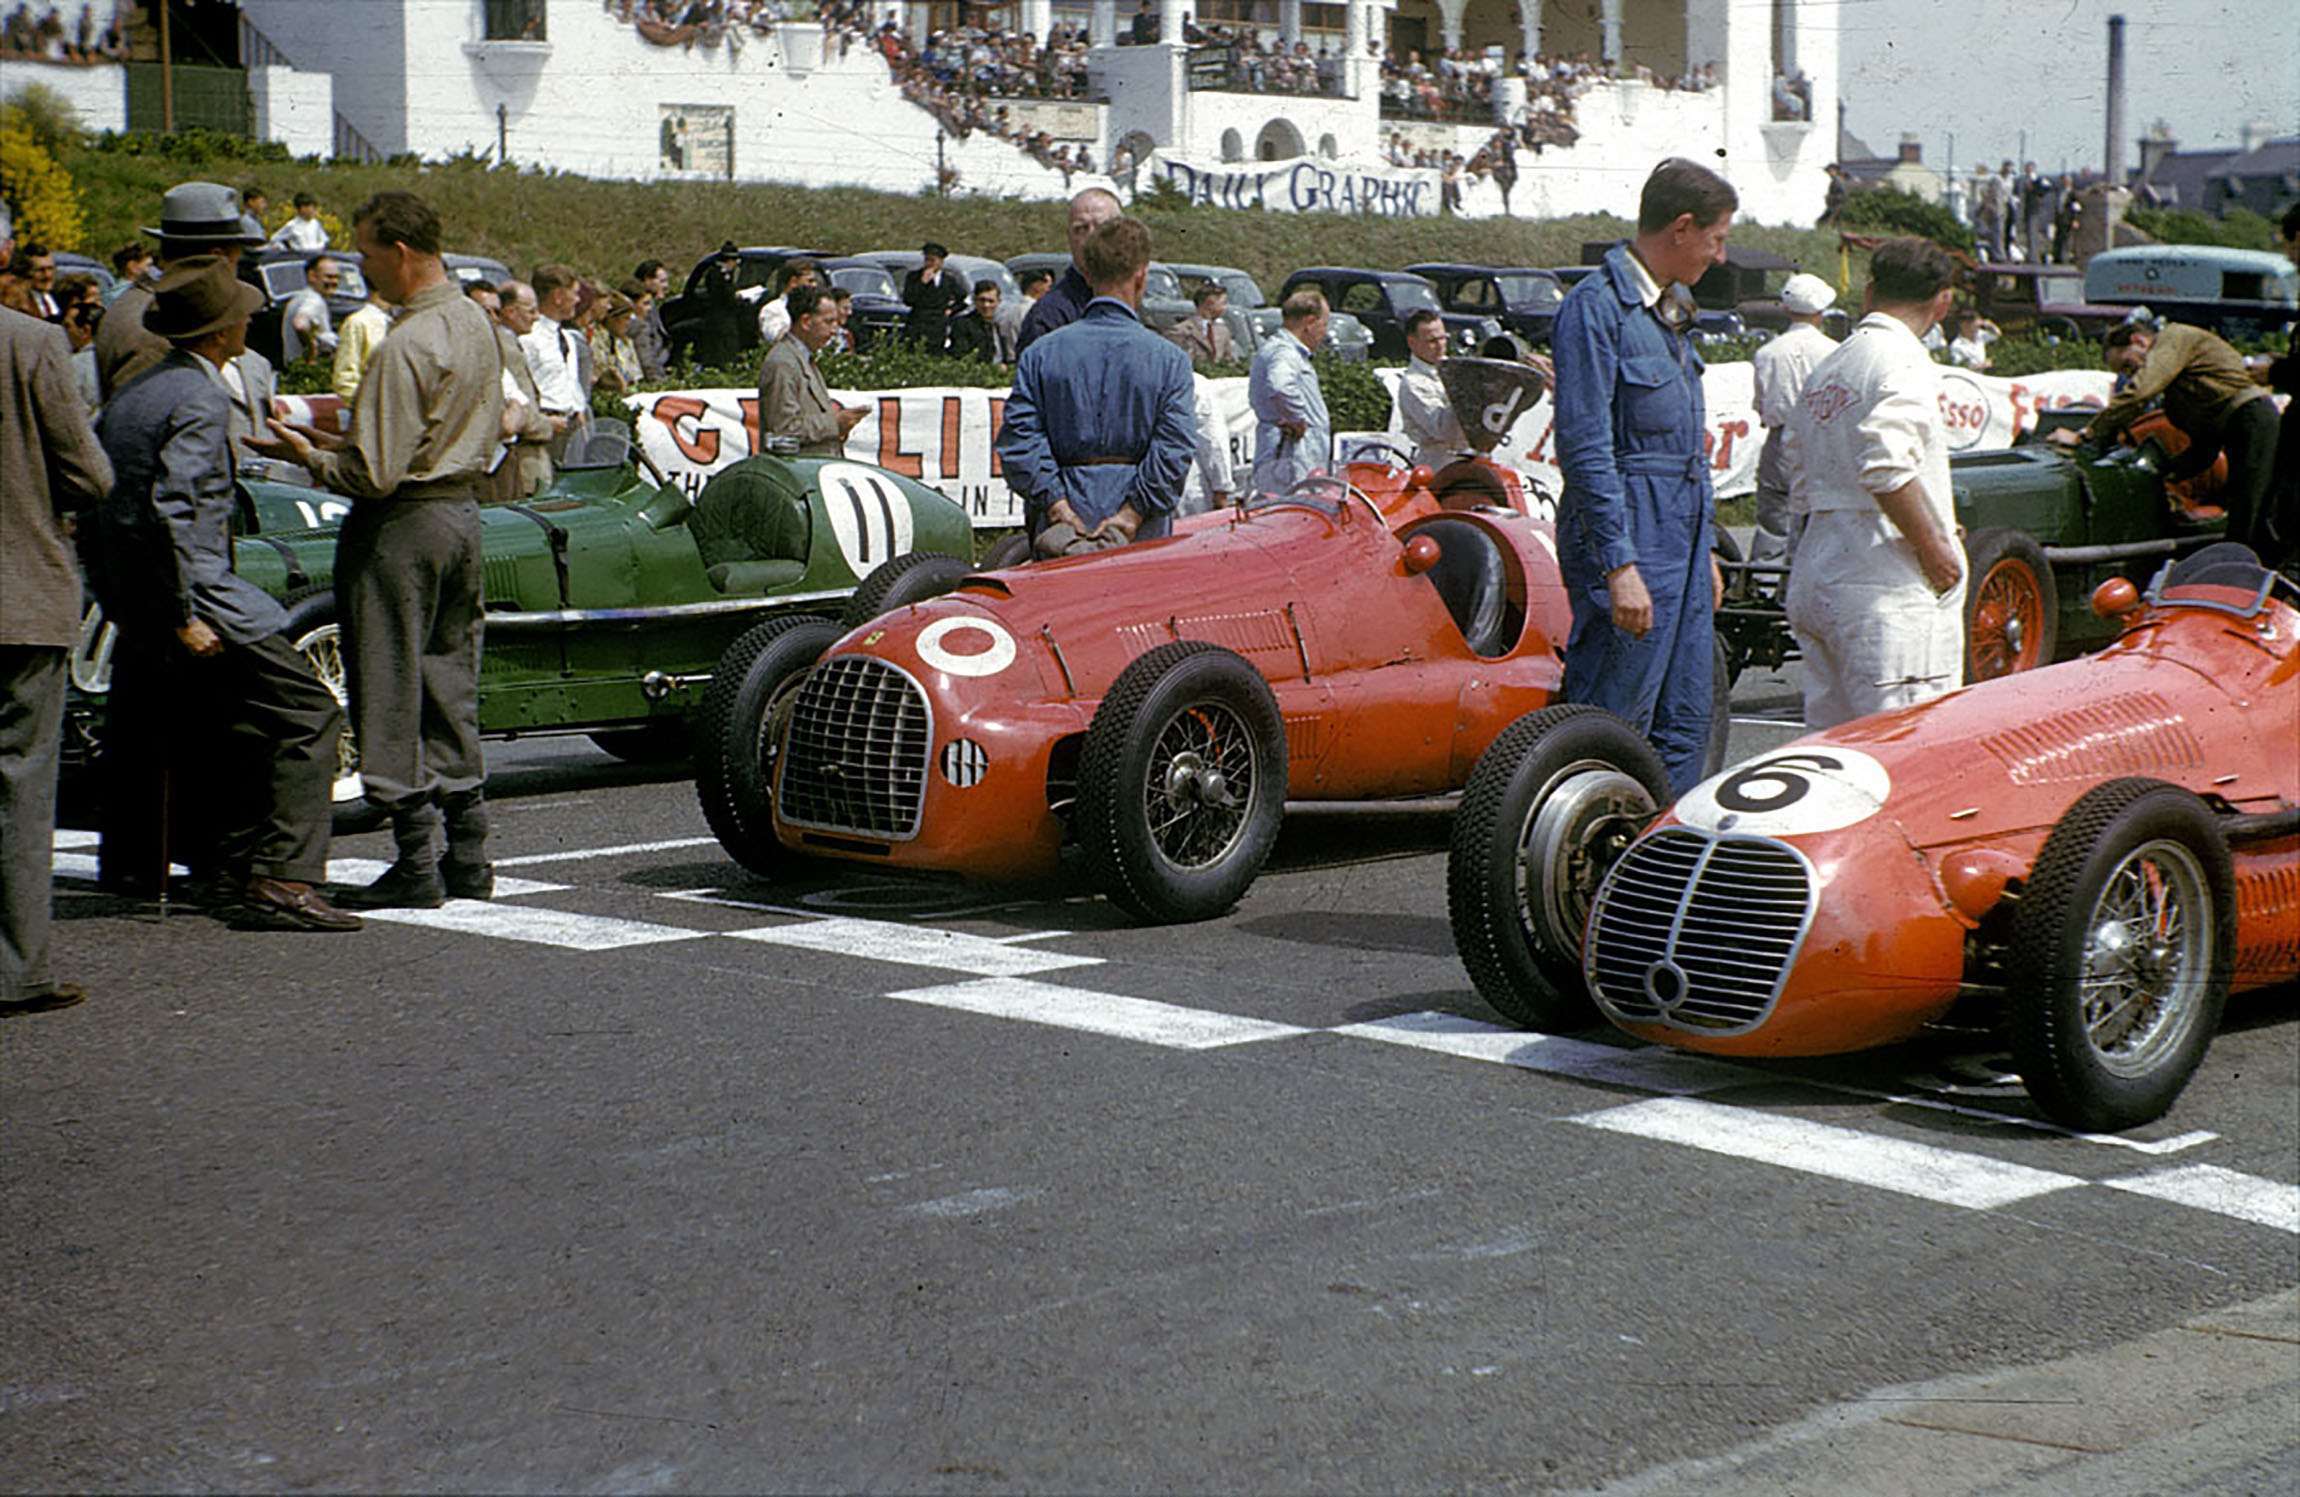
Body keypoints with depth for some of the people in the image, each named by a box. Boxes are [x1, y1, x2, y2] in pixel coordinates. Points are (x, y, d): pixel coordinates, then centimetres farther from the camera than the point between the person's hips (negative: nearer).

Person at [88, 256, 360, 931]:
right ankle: (282, 881, -13)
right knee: (310, 714, -7)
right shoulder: (201, 398, -13)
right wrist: (184, 618, -22)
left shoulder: (130, 394, 16)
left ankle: (238, 874, 23)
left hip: (135, 601, 10)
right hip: (198, 590, -10)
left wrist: (120, 609, 24)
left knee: (235, 730, 20)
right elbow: (171, 508, -24)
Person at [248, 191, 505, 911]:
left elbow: (374, 473, -22)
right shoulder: (476, 324, 8)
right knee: (449, 684, 14)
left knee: (391, 690, -1)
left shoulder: (406, 345, -20)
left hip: (401, 526, -9)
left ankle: (416, 862, 0)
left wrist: (308, 454, -5)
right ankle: (467, 853, 17)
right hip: (462, 513, 9)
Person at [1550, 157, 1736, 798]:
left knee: (1684, 726, 11)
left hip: (1681, 542, 9)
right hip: (1628, 544, -9)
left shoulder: (1670, 310, 17)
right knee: (1614, 728, -7)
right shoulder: (1595, 307, -13)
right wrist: (1620, 565, -22)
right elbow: (1585, 450, -19)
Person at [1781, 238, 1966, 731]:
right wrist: (1933, 549, -15)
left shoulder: (1825, 369, 17)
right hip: (1887, 589, -9)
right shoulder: (1903, 360, -10)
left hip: (1812, 578, 9)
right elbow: (1888, 466, -23)